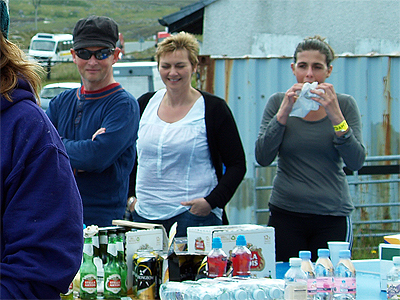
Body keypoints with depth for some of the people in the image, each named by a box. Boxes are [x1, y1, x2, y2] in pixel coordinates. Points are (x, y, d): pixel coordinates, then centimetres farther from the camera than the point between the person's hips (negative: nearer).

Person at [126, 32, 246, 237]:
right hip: (144, 216, 4)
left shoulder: (213, 109, -2)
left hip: (193, 217, -4)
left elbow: (236, 165, -2)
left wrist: (212, 201, -14)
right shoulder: (145, 104, 11)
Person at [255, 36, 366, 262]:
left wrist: (335, 117, -17)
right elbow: (263, 158, -6)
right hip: (286, 213, 0)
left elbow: (356, 162, -7)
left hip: (333, 216, 0)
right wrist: (283, 113, -15)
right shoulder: (278, 103, 4)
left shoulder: (344, 105, 3)